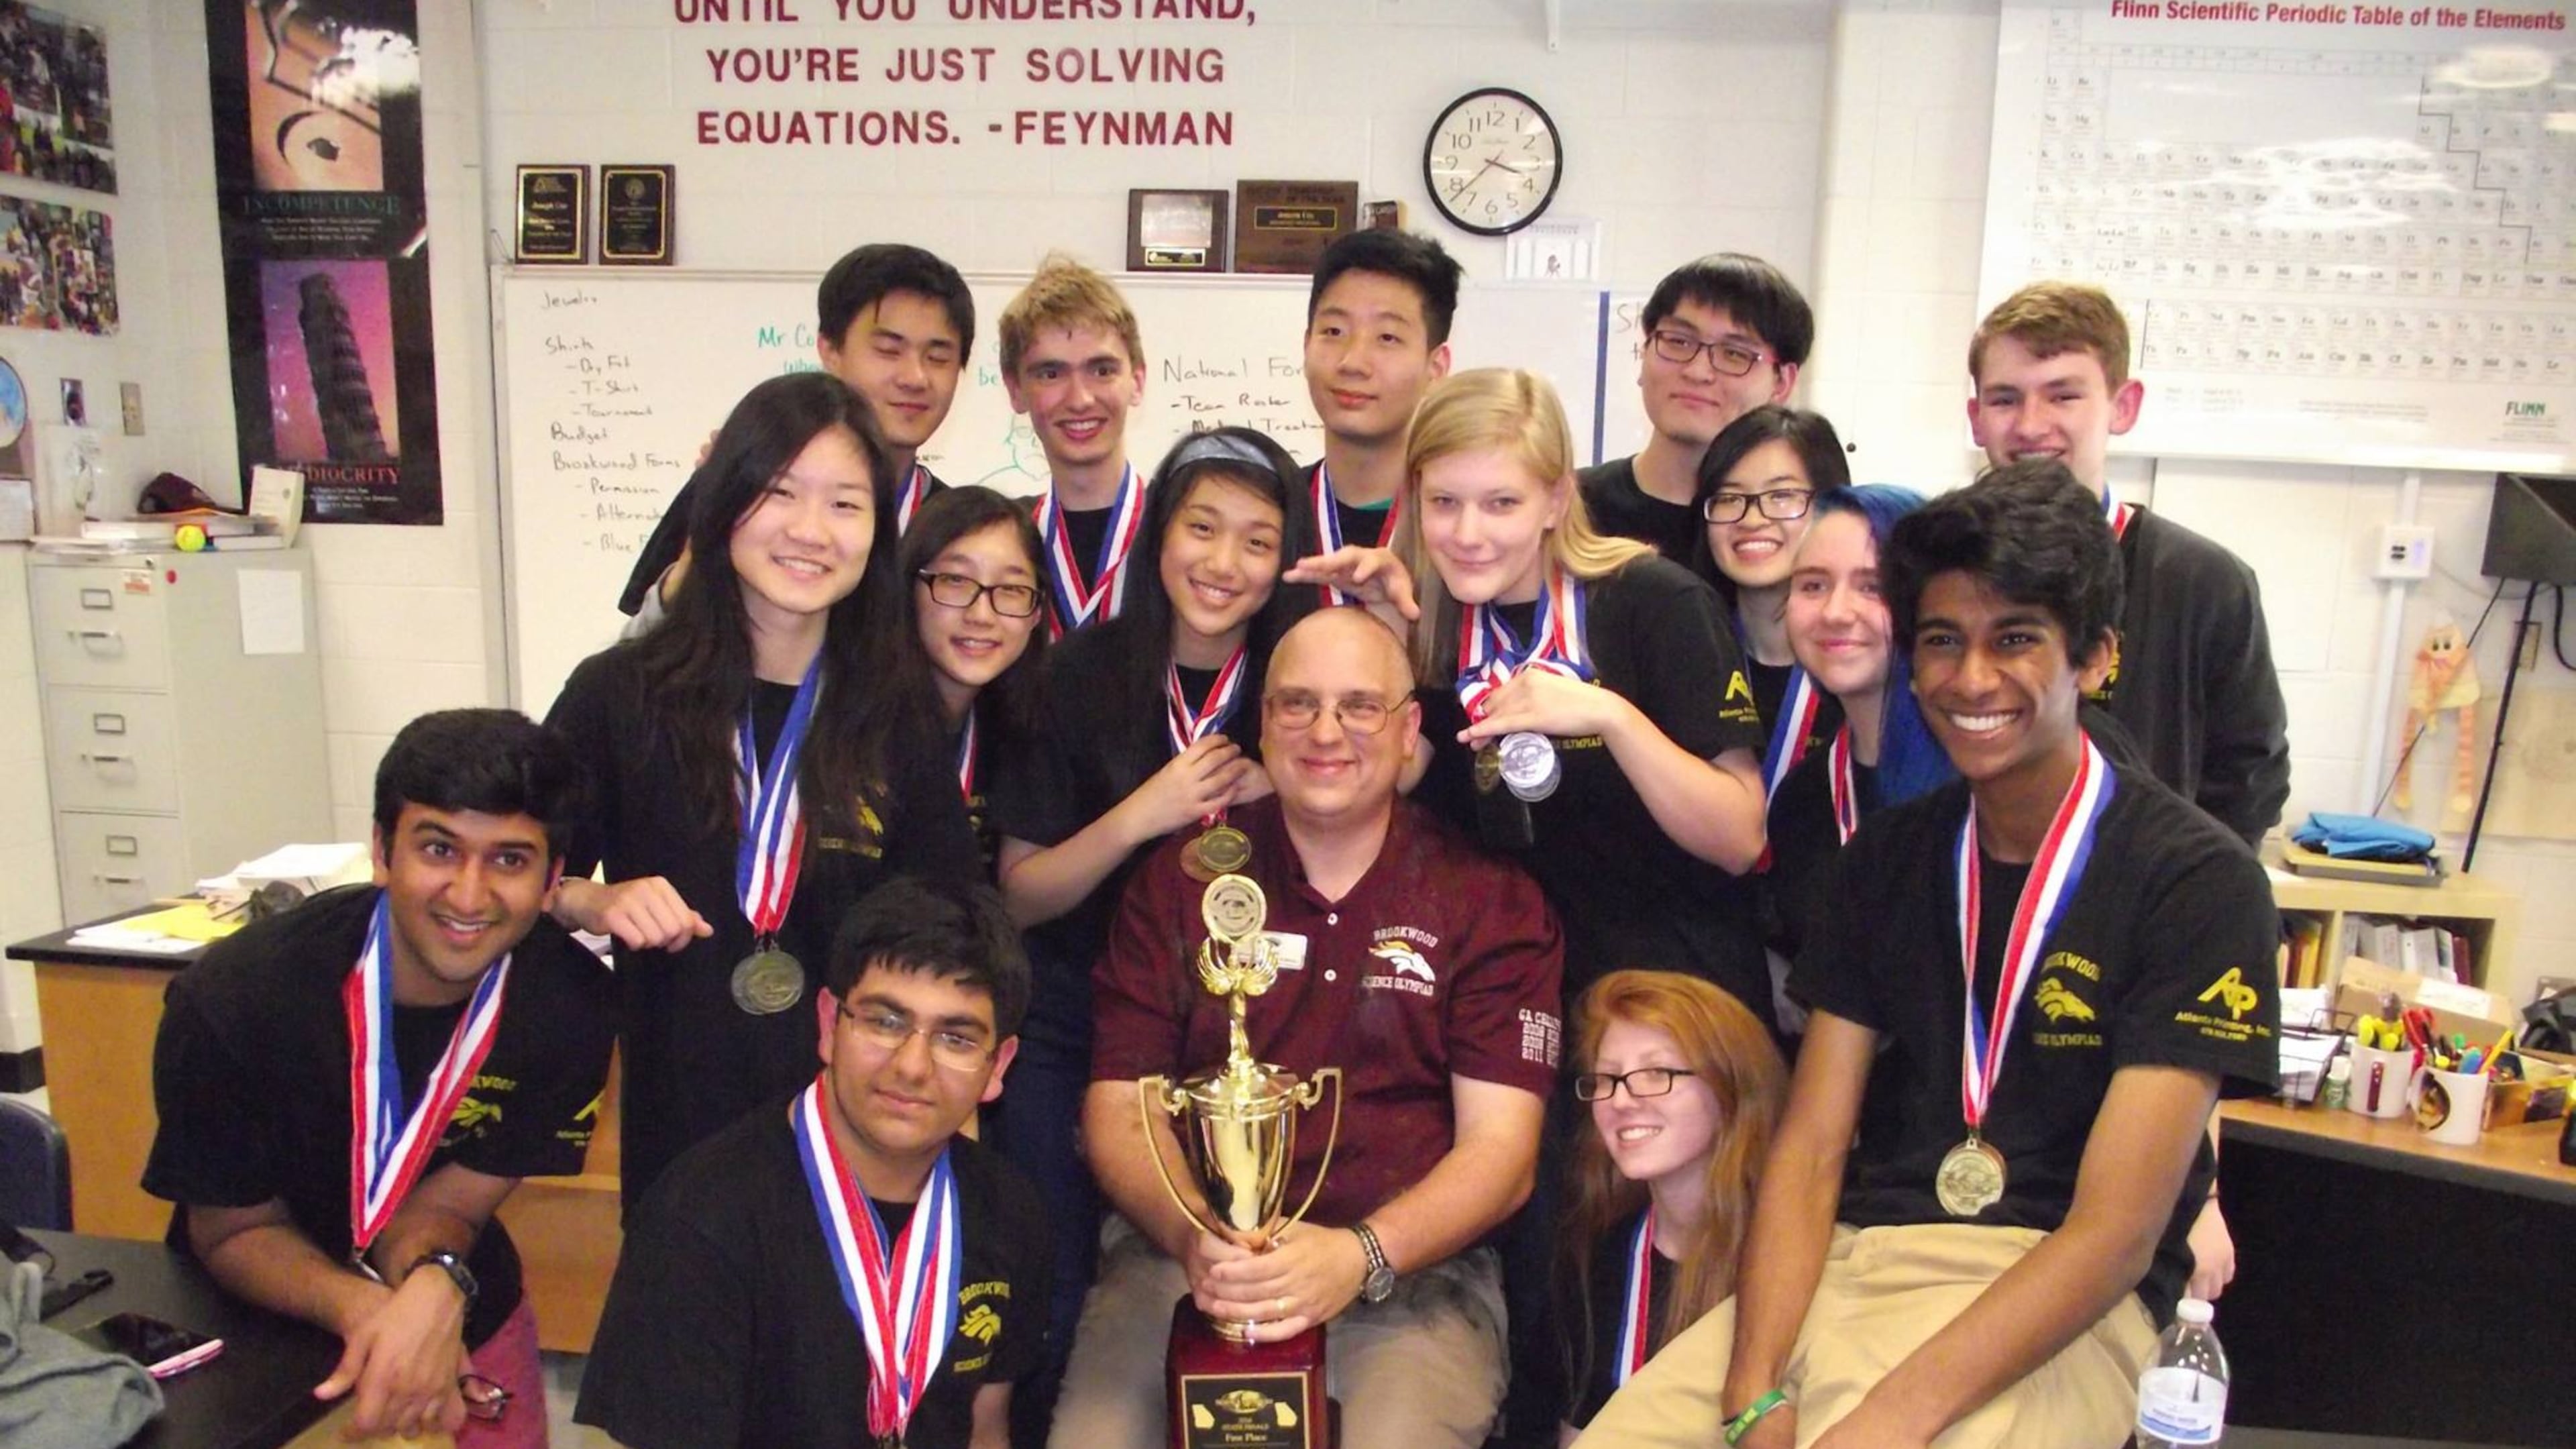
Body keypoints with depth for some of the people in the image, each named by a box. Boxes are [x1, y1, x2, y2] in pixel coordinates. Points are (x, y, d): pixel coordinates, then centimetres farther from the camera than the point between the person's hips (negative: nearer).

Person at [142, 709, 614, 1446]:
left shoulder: (570, 1004, -24)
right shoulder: (236, 995, -27)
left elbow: (446, 1203, -17)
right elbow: (235, 1228, -16)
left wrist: (434, 1288, -40)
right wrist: (361, 1308, -35)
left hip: (464, 1329, 2)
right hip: (252, 1336, -1)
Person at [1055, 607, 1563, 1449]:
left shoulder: (1491, 903, 4)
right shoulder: (1179, 882, 9)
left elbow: (1501, 1148, -2)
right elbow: (1118, 1109, 6)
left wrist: (1360, 1256, -19)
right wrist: (1196, 1235, -15)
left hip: (1410, 1269, -1)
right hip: (1181, 1259, 1)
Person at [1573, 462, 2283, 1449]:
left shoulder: (2199, 882, -6)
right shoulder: (1886, 858, 9)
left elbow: (2116, 1229, -13)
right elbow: (1810, 1144, 2)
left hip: (2064, 1304, -4)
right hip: (1851, 1262, 4)